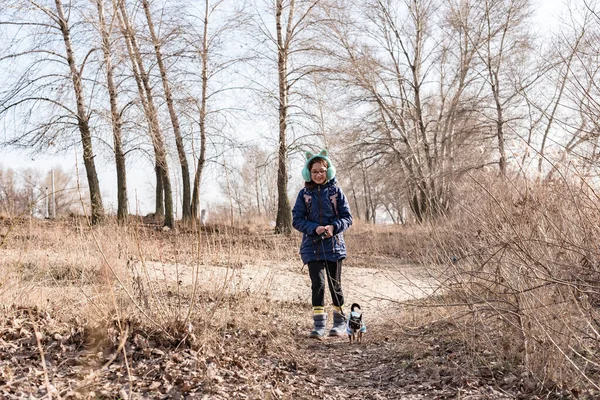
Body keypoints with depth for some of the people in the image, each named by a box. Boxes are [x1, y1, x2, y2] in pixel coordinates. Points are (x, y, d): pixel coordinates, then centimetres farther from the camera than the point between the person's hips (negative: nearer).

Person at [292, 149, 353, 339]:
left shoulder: (336, 191, 0)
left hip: (334, 246, 0)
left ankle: (340, 322, 25)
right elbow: (297, 219, 0)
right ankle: (319, 325, -3)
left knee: (335, 284, 9)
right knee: (318, 283, -9)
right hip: (312, 247, 0)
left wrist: (333, 227, -19)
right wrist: (314, 228, -17)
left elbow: (347, 217, 0)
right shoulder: (304, 193, 2)